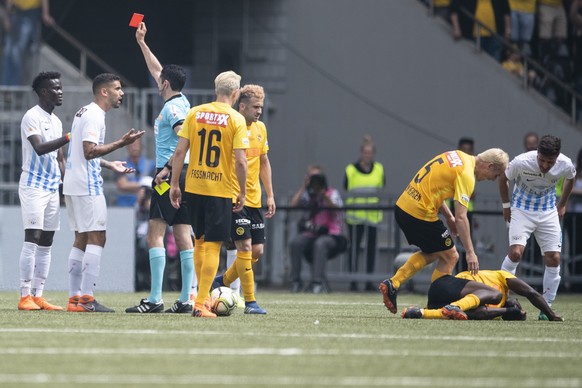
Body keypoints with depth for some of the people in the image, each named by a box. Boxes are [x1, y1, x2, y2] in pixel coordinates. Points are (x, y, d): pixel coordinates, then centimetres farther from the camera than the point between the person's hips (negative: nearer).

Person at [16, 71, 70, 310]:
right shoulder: (32, 117, -10)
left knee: (46, 243, 5)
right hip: (33, 185, -8)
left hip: (52, 188, 8)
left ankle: (38, 295, 6)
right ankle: (25, 296, -12)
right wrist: (68, 138, -30)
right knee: (32, 239, -12)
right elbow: (39, 148, -24)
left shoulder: (56, 121, 17)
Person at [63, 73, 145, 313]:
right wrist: (121, 143, -25)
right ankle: (86, 298, -14)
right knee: (96, 237, -10)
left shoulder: (85, 113, 18)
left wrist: (109, 165, 28)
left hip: (73, 185, 10)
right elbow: (89, 151, -23)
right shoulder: (94, 116, -13)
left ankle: (74, 298, 10)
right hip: (87, 185, -10)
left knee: (82, 239, 11)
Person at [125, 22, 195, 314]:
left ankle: (155, 299, -16)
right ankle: (186, 299, 3)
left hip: (170, 175, -9)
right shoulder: (180, 102, 17)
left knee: (155, 235, -10)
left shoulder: (173, 107, -10)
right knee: (183, 236, 5)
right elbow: (156, 70, 32)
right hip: (185, 175, 9)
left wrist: (168, 167, -22)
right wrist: (141, 42, 38)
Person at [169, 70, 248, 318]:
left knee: (200, 241, 19)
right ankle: (201, 304, -6)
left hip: (193, 187, 4)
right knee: (213, 246, 0)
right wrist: (243, 193, -1)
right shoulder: (236, 120, -7)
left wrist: (174, 184, 8)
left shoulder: (195, 113, 4)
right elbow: (240, 161, -12)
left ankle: (203, 295, 25)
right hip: (221, 191, -4)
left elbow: (180, 151, 1)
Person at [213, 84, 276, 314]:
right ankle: (250, 302, -6)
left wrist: (270, 195, 18)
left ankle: (223, 282, 27)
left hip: (254, 199, 7)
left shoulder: (260, 128, 10)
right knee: (245, 247, -11)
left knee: (257, 251, 6)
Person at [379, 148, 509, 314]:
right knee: (450, 256, 6)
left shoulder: (457, 156, 11)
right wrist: (470, 252, -19)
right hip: (420, 214, -9)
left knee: (431, 253, 24)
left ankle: (392, 284, 15)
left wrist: (448, 216, 18)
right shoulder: (466, 174, -16)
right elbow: (461, 217, -21)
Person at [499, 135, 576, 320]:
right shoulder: (521, 162, -27)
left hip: (548, 212, 3)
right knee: (515, 252, -21)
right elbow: (503, 179, -5)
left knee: (554, 259, -5)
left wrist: (562, 204, 14)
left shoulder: (565, 165, -20)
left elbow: (570, 178, 8)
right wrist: (506, 206, 3)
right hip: (522, 210, -3)